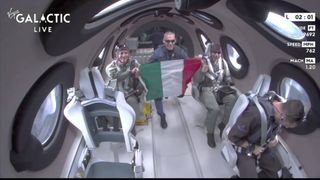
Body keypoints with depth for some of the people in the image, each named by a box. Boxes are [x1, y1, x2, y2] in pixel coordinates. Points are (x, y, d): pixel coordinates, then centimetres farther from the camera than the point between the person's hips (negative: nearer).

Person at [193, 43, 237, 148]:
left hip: (220, 89, 4)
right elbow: (196, 80, -12)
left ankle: (224, 126, -7)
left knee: (233, 100, -27)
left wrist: (229, 81, -2)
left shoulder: (223, 62, 7)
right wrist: (203, 70, -27)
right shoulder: (203, 62, -6)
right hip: (207, 90, -4)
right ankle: (210, 133, -7)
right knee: (214, 109, -32)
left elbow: (227, 76, 19)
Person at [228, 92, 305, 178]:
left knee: (274, 172, 7)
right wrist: (252, 148, -20)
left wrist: (274, 137, -8)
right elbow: (232, 136, -29)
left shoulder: (282, 108, -17)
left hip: (261, 145, 7)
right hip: (245, 149, -7)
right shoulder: (255, 114, -41)